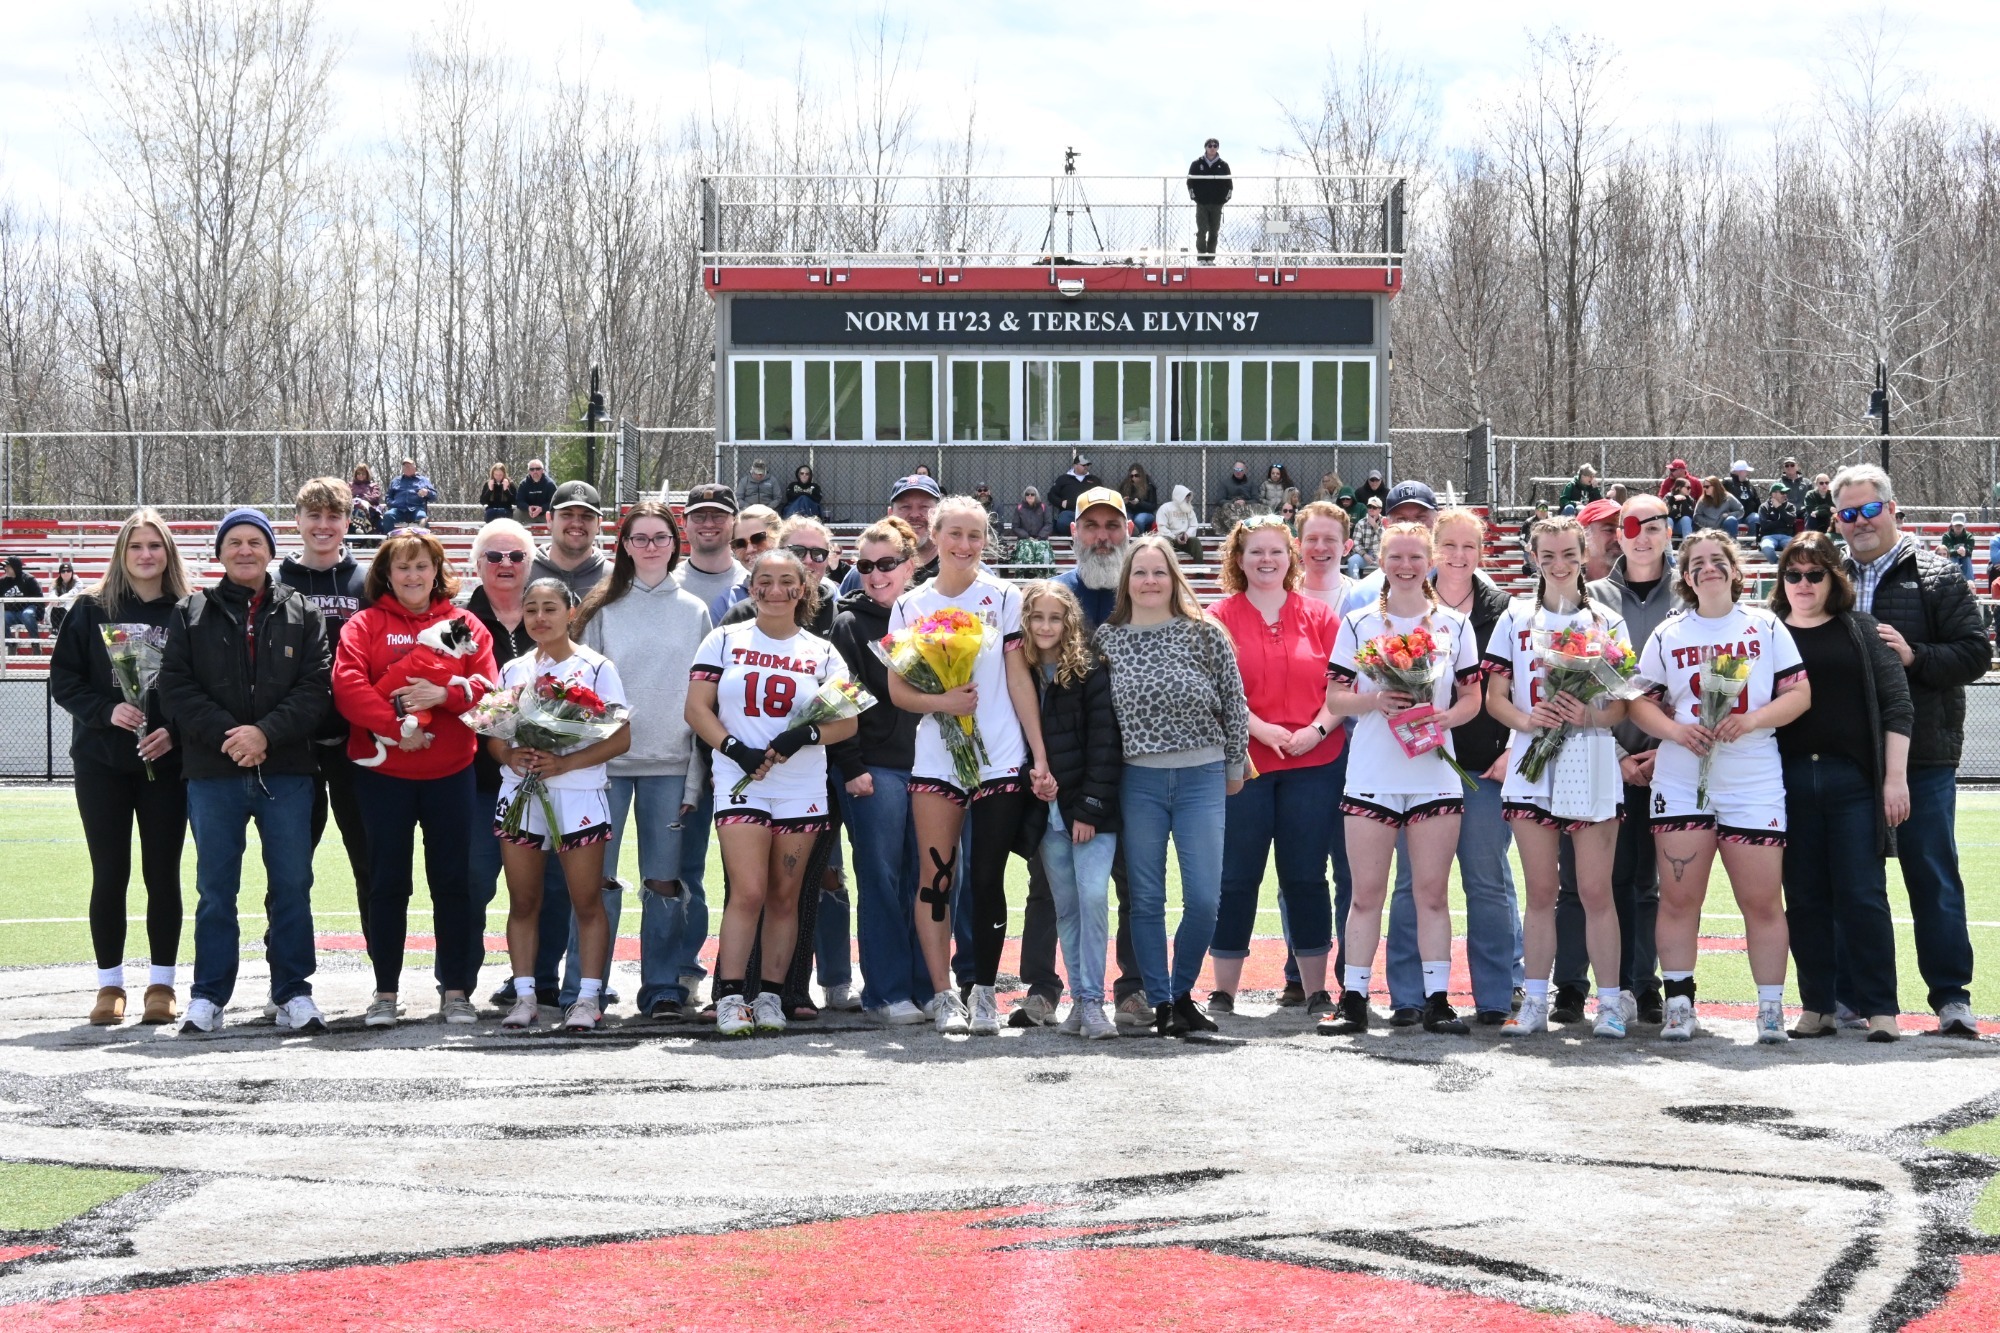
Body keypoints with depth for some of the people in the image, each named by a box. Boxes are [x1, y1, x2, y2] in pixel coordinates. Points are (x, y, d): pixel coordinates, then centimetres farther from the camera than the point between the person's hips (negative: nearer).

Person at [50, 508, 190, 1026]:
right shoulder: (91, 610, 3)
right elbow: (63, 679, 1)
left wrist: (175, 731, -13)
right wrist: (107, 711, -14)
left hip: (166, 763, 0)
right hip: (102, 763, 0)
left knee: (162, 873, 3)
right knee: (110, 874, 2)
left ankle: (161, 984, 12)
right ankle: (109, 985, 11)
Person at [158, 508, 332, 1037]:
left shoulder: (302, 615, 8)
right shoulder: (190, 615, 9)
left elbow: (316, 686, -2)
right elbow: (176, 688, -1)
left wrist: (266, 733, -15)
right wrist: (226, 734, -14)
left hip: (286, 771, 0)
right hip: (213, 773, 0)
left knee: (292, 885, 3)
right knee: (215, 889, 5)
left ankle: (293, 993, 10)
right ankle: (208, 996, 11)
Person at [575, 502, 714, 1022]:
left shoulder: (694, 611, 10)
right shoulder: (604, 608, 7)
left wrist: (697, 777, 0)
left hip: (670, 764, 1)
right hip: (607, 760, -1)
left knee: (666, 882, 2)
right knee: (596, 878, -3)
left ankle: (663, 989, 8)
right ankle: (583, 990, 4)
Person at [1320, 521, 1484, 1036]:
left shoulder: (1454, 625, 8)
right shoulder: (1358, 623, 6)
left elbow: (1472, 698, 8)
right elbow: (1334, 696, 4)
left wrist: (1443, 718, -12)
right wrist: (1376, 700, -15)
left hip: (1435, 776, 1)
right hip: (1371, 776, -1)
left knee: (1432, 892, 1)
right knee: (1366, 892, 0)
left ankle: (1437, 1001, 5)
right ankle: (1353, 1000, 5)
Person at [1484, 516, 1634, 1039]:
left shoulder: (1607, 623, 7)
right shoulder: (1515, 619, 9)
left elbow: (1622, 705, 4)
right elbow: (1495, 697, 7)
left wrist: (1590, 715, -17)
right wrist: (1527, 719, -13)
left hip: (1592, 769, -1)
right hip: (1532, 765, 1)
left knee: (1595, 891, -3)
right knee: (1541, 892, 6)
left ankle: (1610, 1003, 3)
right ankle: (1534, 1003, 10)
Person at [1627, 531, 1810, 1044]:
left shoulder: (1765, 626, 6)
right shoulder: (1668, 635, 9)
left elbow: (1799, 692, 1)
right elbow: (1640, 701, 7)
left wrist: (1751, 720, -15)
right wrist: (1675, 730, -12)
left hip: (1754, 783, -1)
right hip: (1681, 781, 1)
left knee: (1761, 901, -2)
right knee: (1678, 897, -1)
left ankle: (1771, 1009, 5)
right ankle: (1679, 1004, 6)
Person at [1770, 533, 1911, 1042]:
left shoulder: (1861, 631, 8)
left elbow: (1896, 705, 4)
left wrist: (1895, 779, -4)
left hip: (1852, 780, -1)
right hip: (1789, 783, 2)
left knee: (1862, 895, -4)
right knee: (1804, 899, 4)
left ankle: (1880, 1008, 2)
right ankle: (1817, 1008, 11)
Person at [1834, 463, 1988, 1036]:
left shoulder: (1936, 576, 2)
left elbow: (1974, 653, -5)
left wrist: (1915, 656, -18)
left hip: (1922, 757, -3)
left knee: (1933, 876, 1)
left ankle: (1951, 994, 8)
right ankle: (1850, 996, 17)